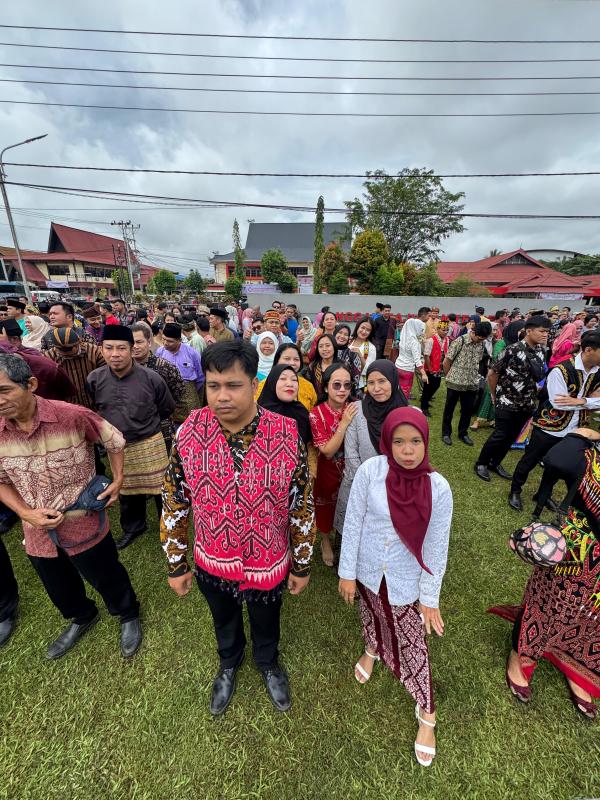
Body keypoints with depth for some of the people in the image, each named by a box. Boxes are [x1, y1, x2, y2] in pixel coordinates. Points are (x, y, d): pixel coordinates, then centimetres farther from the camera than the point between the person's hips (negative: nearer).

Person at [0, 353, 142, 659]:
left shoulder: (72, 416, -24)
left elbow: (114, 440, -7)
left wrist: (118, 480, -9)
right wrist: (26, 514, -11)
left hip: (83, 524, -4)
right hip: (38, 531, 5)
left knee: (107, 578, 18)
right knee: (60, 589, 28)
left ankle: (129, 615, 48)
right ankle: (82, 617, 59)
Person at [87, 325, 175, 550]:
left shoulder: (151, 378, -17)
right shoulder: (94, 379, -9)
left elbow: (167, 409, 0)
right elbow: (92, 411, 12)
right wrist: (109, 428, 12)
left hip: (150, 444, -3)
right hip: (117, 447, 3)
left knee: (160, 488, 8)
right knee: (126, 491, 21)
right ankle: (133, 527, 46)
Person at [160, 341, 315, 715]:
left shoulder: (287, 435, -25)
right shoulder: (189, 432, -20)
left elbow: (302, 506, -13)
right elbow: (174, 502, -7)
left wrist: (302, 564, -3)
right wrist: (176, 563, 0)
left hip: (269, 563, -1)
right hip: (212, 562, 2)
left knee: (266, 622, 29)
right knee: (224, 620, 32)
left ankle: (268, 663, 65)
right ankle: (230, 663, 67)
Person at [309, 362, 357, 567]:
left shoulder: (355, 409, -11)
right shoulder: (317, 414, -20)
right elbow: (328, 451, -24)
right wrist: (344, 423, -31)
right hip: (328, 471, -2)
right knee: (327, 507, 20)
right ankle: (326, 541, 50)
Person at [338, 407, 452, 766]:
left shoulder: (439, 488, -22)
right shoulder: (370, 471, -24)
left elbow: (436, 548, -10)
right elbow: (353, 523, -13)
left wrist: (430, 597, -3)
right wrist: (347, 572, -6)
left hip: (407, 581, -1)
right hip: (369, 570, 2)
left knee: (413, 646, 15)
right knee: (371, 615, 30)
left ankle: (427, 715, 44)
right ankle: (372, 650, 64)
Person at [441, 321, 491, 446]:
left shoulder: (481, 344, 3)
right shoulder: (459, 341, -13)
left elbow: (478, 362, 17)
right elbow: (446, 362, -8)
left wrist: (473, 376, 10)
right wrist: (450, 377, 4)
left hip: (472, 384, 5)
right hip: (455, 382, -5)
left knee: (468, 410, 13)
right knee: (449, 409, 8)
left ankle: (463, 433, 30)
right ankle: (446, 433, 23)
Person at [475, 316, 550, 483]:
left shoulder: (542, 350, 3)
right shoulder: (513, 350, -18)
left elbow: (540, 375, 16)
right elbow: (492, 373, -12)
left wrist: (534, 395, 10)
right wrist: (495, 394, -1)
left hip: (527, 404, 6)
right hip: (507, 402, -6)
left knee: (512, 437, 13)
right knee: (499, 436, -1)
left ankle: (495, 463, 30)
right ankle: (481, 463, 17)